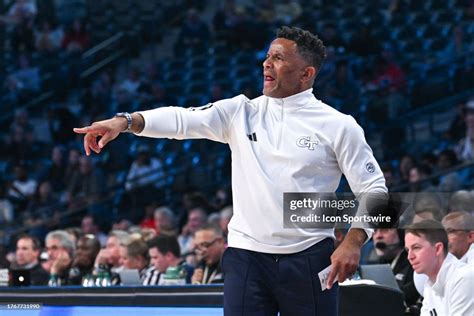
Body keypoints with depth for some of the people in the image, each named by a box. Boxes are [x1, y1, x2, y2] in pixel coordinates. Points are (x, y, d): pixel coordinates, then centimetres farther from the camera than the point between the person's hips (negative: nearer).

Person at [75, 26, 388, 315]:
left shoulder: (339, 126, -1)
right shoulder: (242, 112, 6)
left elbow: (374, 189, 0)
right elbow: (183, 119, -5)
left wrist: (353, 242, -14)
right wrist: (125, 121, -21)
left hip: (309, 260, -2)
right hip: (247, 256, 2)